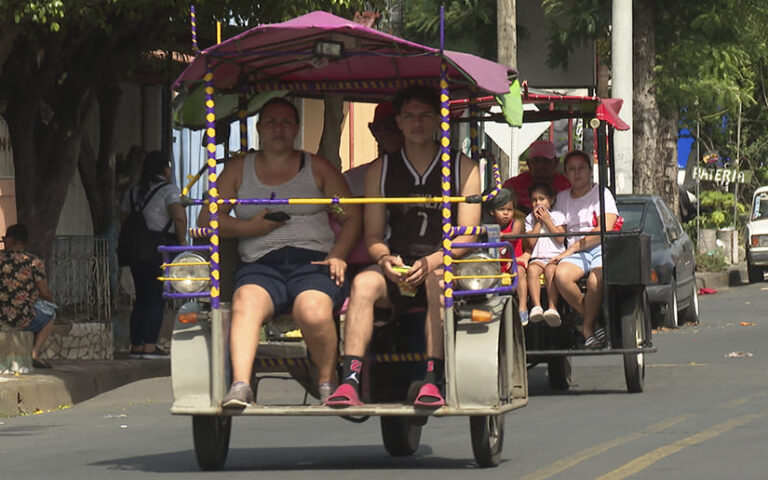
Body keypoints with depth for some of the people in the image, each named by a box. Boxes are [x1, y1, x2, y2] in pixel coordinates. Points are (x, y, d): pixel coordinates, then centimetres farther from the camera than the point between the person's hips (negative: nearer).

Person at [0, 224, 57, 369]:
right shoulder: (34, 262, -9)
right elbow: (45, 294, -5)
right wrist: (51, 298, 19)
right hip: (23, 319, -3)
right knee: (49, 315, 29)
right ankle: (34, 354, 16)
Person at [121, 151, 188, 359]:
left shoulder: (133, 192, 14)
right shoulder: (168, 190, -6)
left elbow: (125, 219, 15)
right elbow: (179, 217, -18)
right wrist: (182, 240, -6)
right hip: (161, 245, -6)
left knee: (142, 297, 11)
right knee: (157, 298, -4)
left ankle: (136, 345, 10)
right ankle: (149, 346, -9)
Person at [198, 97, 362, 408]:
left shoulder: (317, 168, 19)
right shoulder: (238, 170, 22)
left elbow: (352, 217, 16)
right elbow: (206, 220, 17)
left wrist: (338, 255, -2)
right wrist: (250, 227, 0)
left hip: (313, 261, -1)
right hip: (260, 264, 1)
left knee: (313, 312, -35)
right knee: (246, 303, -36)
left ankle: (328, 383, -14)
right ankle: (240, 385, -49)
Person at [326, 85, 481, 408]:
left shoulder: (462, 169, 6)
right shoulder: (381, 170, 14)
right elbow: (373, 235, 11)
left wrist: (430, 262, -19)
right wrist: (386, 259, -13)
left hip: (445, 266, -2)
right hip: (397, 270, 2)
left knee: (437, 280, -37)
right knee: (363, 283, -30)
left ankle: (432, 381, -42)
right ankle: (349, 381, -40)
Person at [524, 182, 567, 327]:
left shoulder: (557, 216, 10)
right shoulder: (530, 219, 15)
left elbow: (560, 238, -4)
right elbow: (531, 241, 2)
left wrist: (547, 220, -4)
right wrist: (538, 222, 0)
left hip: (555, 256, -2)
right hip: (537, 258, 2)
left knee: (550, 270, -35)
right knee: (532, 270, -32)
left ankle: (552, 307, -45)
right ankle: (536, 305, -43)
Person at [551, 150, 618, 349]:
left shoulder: (601, 193, 4)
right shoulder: (562, 198, 21)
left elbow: (605, 230, -8)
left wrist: (571, 249, -11)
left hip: (601, 249, -4)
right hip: (574, 253, 4)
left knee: (595, 279, -37)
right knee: (561, 275, -32)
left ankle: (588, 328, -16)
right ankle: (592, 323, -20)